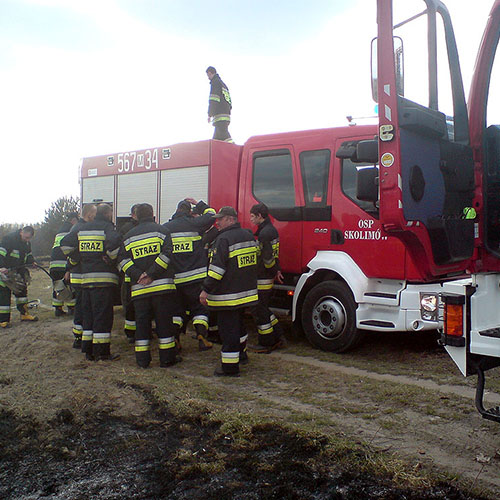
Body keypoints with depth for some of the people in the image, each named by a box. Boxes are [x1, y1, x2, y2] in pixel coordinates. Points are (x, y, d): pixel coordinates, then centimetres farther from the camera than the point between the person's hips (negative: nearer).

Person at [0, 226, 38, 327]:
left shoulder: (27, 242, 7)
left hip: (18, 271, 8)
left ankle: (24, 314, 20)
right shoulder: (9, 239, -18)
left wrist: (32, 262, -2)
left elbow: (28, 255, 18)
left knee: (22, 290, 10)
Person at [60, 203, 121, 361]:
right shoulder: (106, 227, -8)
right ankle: (102, 352, 1)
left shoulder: (82, 228, 13)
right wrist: (110, 258, -12)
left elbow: (65, 243, 13)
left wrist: (77, 258, 16)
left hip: (86, 277, 6)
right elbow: (115, 241, -27)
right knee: (103, 315, -1)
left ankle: (88, 351, 19)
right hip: (104, 277, -6)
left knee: (88, 315, 14)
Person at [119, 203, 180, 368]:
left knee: (141, 322, 9)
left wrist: (138, 275, -5)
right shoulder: (161, 230, 2)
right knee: (164, 321, 4)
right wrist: (152, 274, -11)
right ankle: (167, 357, 9)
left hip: (139, 287, 3)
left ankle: (142, 359, 12)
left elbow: (123, 260, 4)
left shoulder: (128, 236, 13)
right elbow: (166, 254, -11)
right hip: (162, 285, -3)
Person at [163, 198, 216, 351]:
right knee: (199, 308, 9)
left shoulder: (165, 228, 4)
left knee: (176, 309, 15)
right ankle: (201, 337, 0)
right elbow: (211, 216, 10)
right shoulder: (194, 223, -6)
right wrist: (199, 204, 19)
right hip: (195, 276, -3)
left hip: (173, 278, 3)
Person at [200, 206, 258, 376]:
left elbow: (217, 268, -22)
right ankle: (241, 353, 41)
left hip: (227, 294, -9)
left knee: (228, 329, -2)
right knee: (238, 323, 25)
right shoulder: (248, 235, 10)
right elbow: (253, 260, 22)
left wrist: (206, 289, -18)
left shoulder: (224, 239, -17)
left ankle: (230, 367, 2)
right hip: (246, 291, 9)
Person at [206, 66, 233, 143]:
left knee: (224, 135, -18)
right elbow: (229, 102, 26)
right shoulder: (223, 84, 27)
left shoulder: (215, 82, -2)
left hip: (219, 115, -10)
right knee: (216, 137, 10)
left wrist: (210, 114, -12)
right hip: (226, 114, 10)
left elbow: (213, 100, -13)